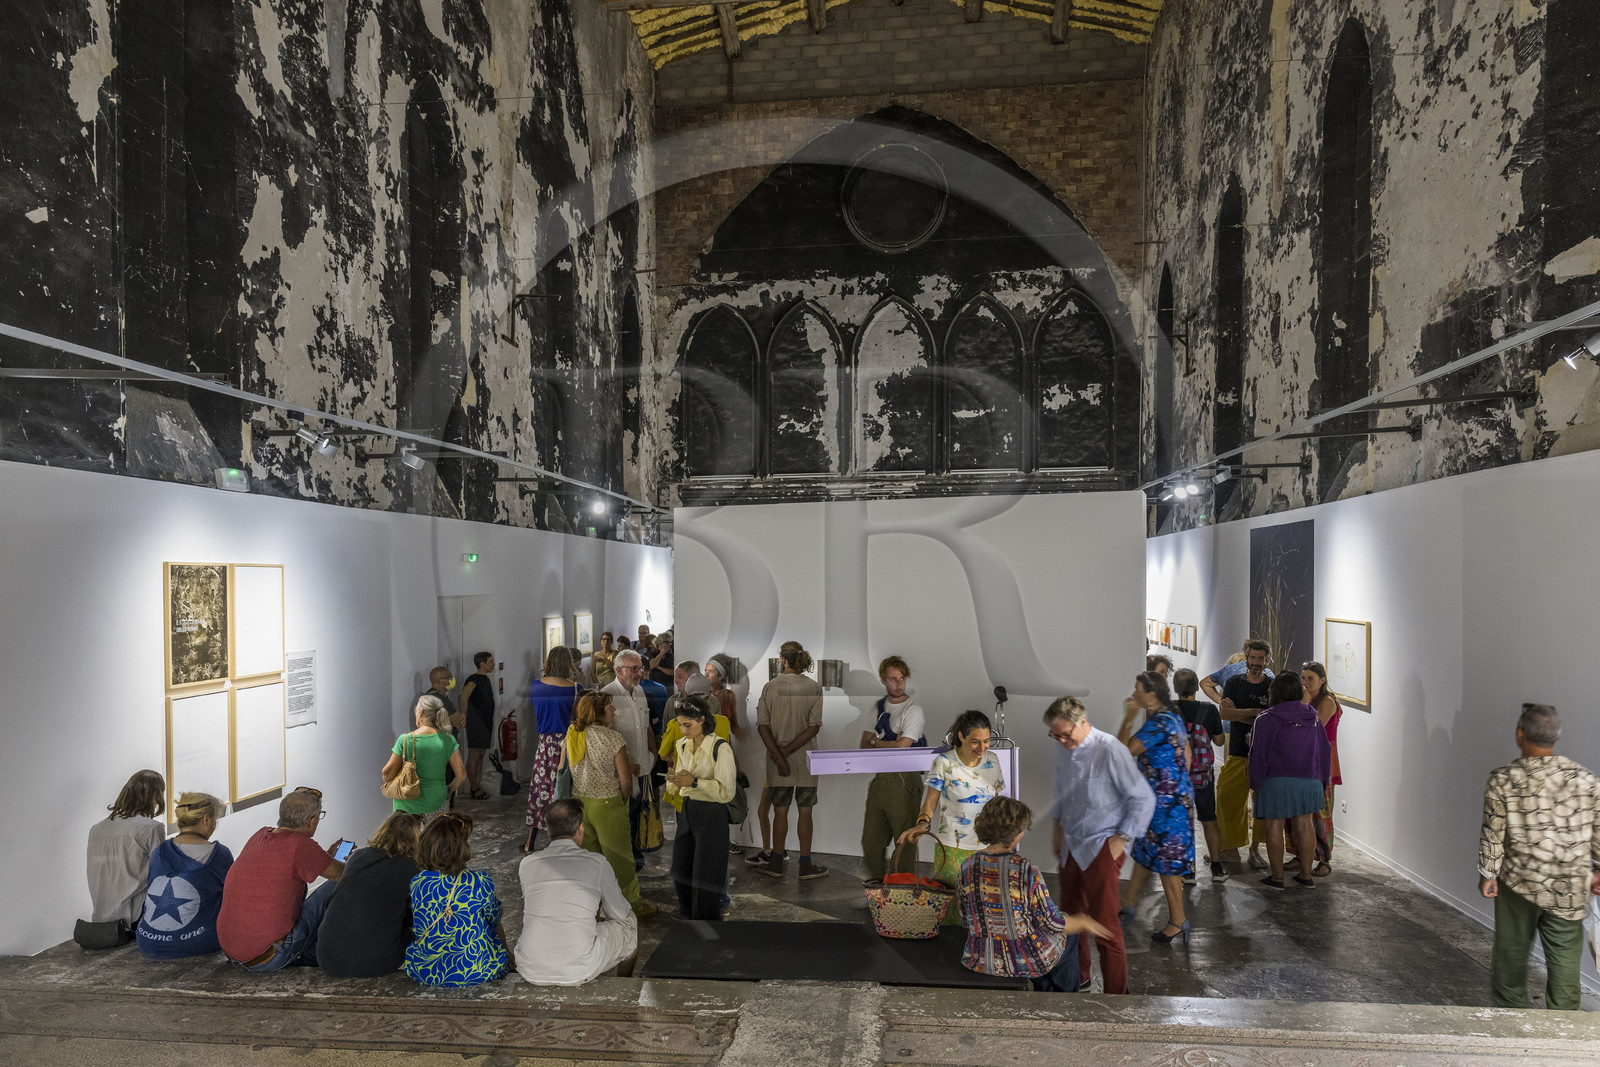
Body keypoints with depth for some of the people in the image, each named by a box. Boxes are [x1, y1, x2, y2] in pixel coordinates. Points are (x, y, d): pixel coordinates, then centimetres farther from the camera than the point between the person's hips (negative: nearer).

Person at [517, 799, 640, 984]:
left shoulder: (526, 864, 7)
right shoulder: (597, 864, -2)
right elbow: (620, 913, 12)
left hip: (531, 970, 4)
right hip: (579, 971, -4)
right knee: (629, 921, 22)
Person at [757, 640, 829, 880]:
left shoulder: (770, 687, -5)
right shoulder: (814, 688, -6)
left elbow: (762, 725, -10)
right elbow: (814, 726, -13)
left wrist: (779, 756, -12)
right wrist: (786, 751, -12)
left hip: (777, 759, 1)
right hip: (805, 760, -1)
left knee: (780, 811, 11)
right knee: (805, 812, 9)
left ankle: (776, 862, 19)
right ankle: (805, 865, 15)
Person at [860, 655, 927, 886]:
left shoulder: (913, 711, -7)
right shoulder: (878, 707, 13)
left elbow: (901, 747, -16)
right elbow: (865, 744, 11)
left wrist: (875, 742, 0)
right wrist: (889, 744, -8)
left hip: (904, 780, -6)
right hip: (879, 778, 6)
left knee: (905, 837, -2)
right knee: (871, 838, 10)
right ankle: (878, 878, 28)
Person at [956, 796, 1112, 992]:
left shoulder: (968, 867, -11)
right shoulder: (1026, 871, -24)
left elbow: (966, 919, 1)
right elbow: (1052, 923, -14)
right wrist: (1083, 923, 6)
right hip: (1026, 961, -4)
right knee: (1068, 934, 29)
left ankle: (1045, 991, 47)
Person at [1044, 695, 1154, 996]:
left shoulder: (1111, 751, -18)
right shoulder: (1064, 751, 3)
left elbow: (1143, 799, -12)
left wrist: (1122, 838, -11)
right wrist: (1058, 827, 20)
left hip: (1101, 849, -7)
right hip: (1070, 846, 7)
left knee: (1104, 925, -3)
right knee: (1070, 916, 16)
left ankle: (1116, 994, 11)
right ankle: (1077, 977, 35)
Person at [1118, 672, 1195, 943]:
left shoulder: (1158, 724, -24)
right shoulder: (1174, 718, 8)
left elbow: (1125, 750, -20)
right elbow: (1187, 755, 15)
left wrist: (1127, 722, -7)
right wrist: (1179, 784, 22)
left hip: (1166, 800, -10)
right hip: (1178, 794, 10)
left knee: (1166, 859, 1)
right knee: (1146, 851, 19)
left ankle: (1177, 920, 13)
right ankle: (1129, 902, 32)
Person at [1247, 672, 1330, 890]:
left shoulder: (1267, 719, -10)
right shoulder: (1313, 718, 6)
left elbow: (1259, 753, -11)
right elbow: (1324, 751, 11)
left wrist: (1255, 782, 0)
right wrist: (1322, 782, 19)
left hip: (1276, 780, -5)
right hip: (1308, 780, 5)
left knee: (1274, 826, 3)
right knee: (1304, 825, 12)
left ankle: (1277, 876, 8)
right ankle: (1306, 875, 17)